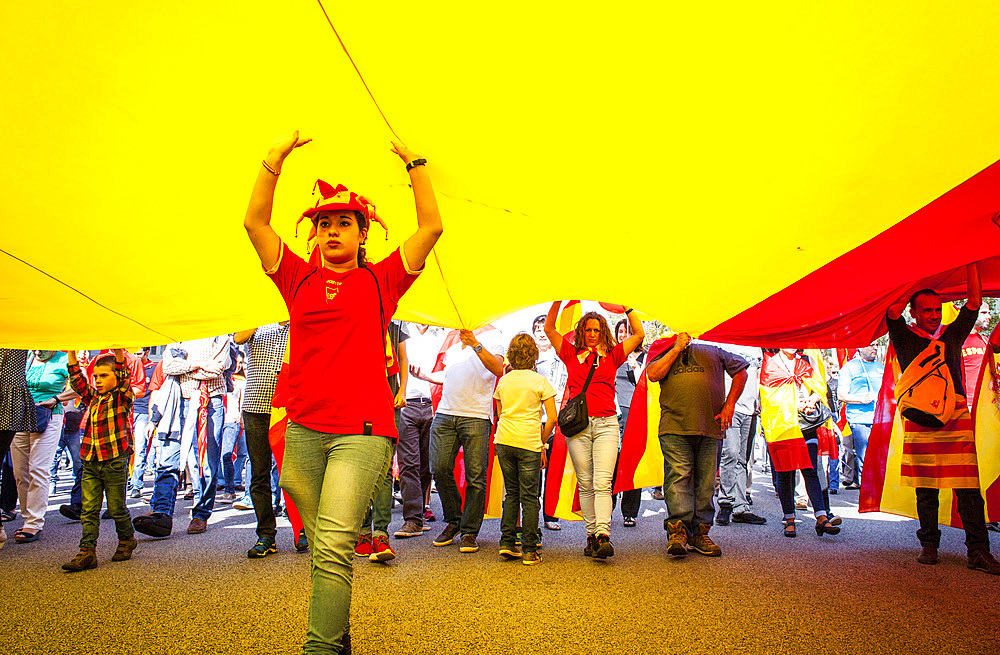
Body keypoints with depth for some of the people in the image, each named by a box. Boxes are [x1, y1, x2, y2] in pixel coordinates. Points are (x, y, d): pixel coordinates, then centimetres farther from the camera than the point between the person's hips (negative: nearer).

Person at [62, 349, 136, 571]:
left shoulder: (123, 398, -3)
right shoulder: (93, 398, 15)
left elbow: (124, 378, -19)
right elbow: (77, 381, 17)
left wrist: (119, 352, -30)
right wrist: (72, 354, 10)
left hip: (115, 461, -6)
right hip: (91, 462, 6)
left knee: (116, 508, 5)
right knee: (89, 509, 2)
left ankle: (127, 539, 26)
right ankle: (87, 552, 4)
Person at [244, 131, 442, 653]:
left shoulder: (380, 280, 8)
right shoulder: (298, 278, 14)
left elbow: (431, 227, 5)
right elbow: (255, 221, 10)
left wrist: (415, 165, 7)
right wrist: (275, 159, 6)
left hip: (363, 430, -3)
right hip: (304, 429, 3)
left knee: (333, 545, -16)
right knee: (323, 547, 12)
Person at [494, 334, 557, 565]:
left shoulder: (503, 381, 11)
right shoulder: (540, 381, -2)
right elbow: (552, 418, -5)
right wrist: (542, 443, 5)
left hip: (504, 441, 4)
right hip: (529, 443, -4)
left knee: (511, 493, 15)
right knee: (529, 497, 1)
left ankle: (507, 544, 14)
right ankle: (529, 551, 4)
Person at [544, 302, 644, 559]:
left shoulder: (612, 355, 14)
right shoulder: (571, 354, 13)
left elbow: (639, 335, 14)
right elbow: (549, 328, 12)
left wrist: (626, 307, 7)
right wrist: (559, 300, 5)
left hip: (606, 424, 0)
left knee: (603, 482, -12)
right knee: (585, 483, 3)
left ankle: (603, 536, -19)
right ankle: (592, 535, 10)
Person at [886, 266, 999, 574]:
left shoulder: (952, 335, 17)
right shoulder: (905, 337, 10)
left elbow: (974, 302, 12)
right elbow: (893, 311, -6)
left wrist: (970, 264, 8)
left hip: (956, 416, 2)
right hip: (919, 419, -1)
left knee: (968, 488, -4)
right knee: (926, 488, 4)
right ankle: (929, 545, 15)